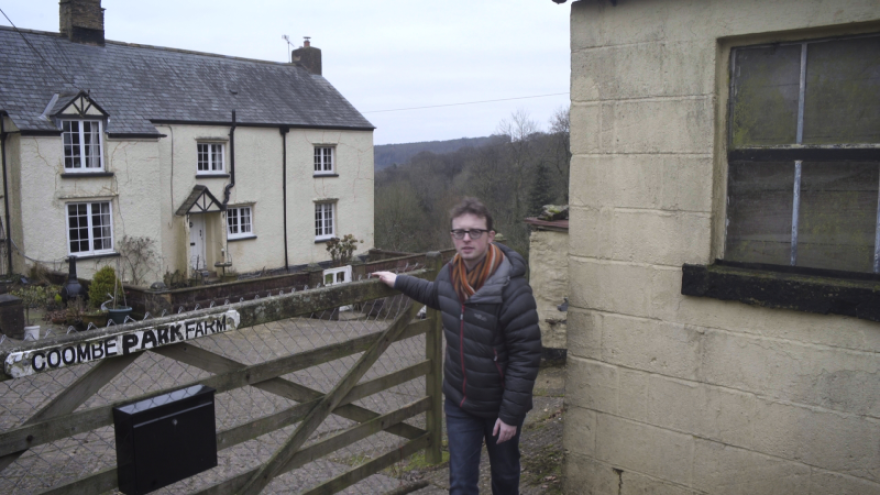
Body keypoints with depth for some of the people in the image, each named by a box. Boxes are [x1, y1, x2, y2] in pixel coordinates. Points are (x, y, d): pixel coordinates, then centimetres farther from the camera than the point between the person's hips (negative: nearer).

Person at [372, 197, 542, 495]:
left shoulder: (512, 289, -26)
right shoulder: (449, 274, -5)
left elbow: (526, 356, -23)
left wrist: (511, 414, -21)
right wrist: (399, 281, 22)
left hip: (499, 405, -4)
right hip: (459, 403, 4)